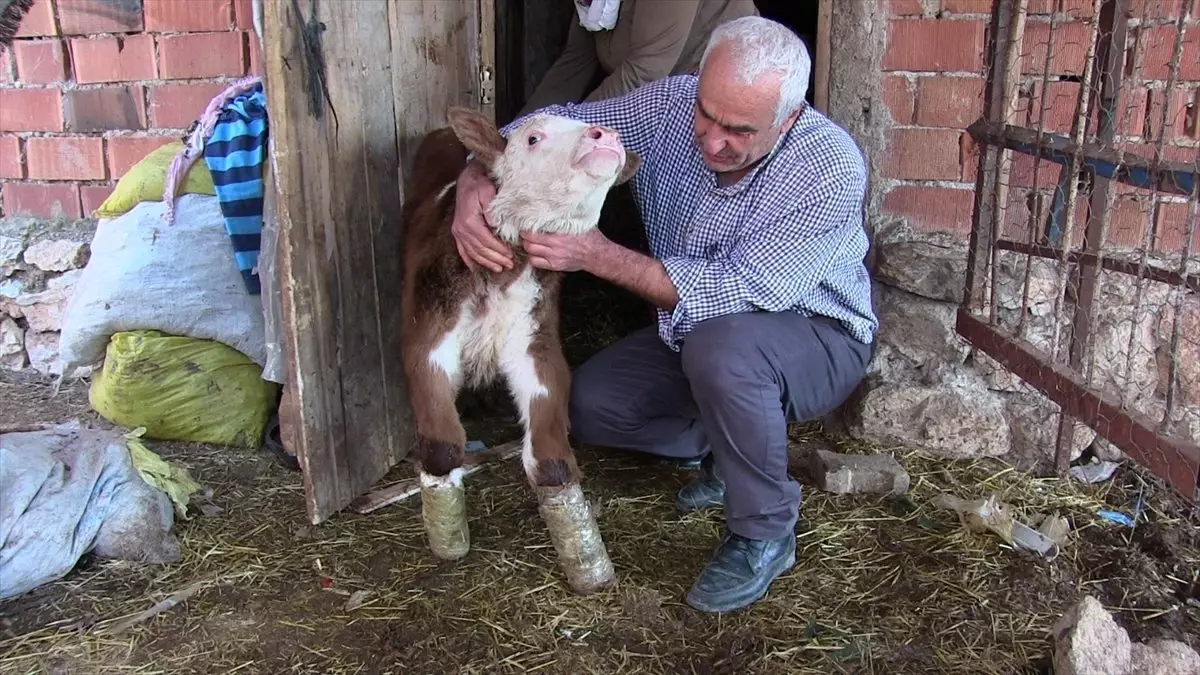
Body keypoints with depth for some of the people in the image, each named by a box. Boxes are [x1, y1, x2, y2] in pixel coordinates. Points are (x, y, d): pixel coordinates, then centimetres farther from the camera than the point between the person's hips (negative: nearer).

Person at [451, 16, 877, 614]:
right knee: (588, 405, -12)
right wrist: (475, 179, -33)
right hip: (701, 332, 6)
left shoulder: (831, 168, -29)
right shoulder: (671, 106, -16)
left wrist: (602, 257, -42)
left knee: (721, 345, -39)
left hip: (816, 339, -5)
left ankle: (764, 534, -16)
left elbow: (744, 293, -35)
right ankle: (731, 447, 11)